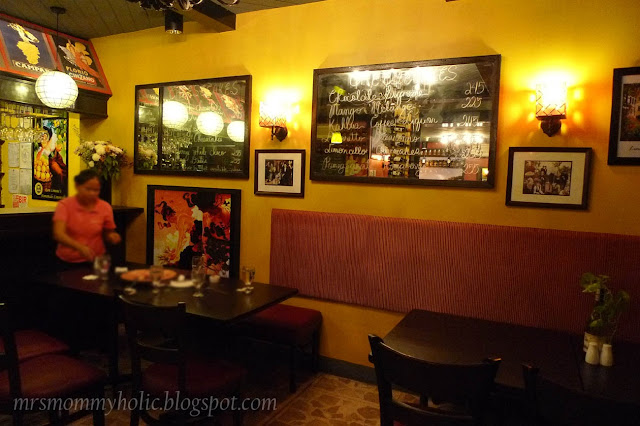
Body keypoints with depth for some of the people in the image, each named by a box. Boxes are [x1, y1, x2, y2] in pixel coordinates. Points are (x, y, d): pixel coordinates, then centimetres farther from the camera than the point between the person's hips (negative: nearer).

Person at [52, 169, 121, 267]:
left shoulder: (105, 207, -1)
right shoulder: (65, 205, -5)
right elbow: (58, 234, -17)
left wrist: (112, 237, -12)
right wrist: (80, 247, -32)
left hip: (95, 260, 0)